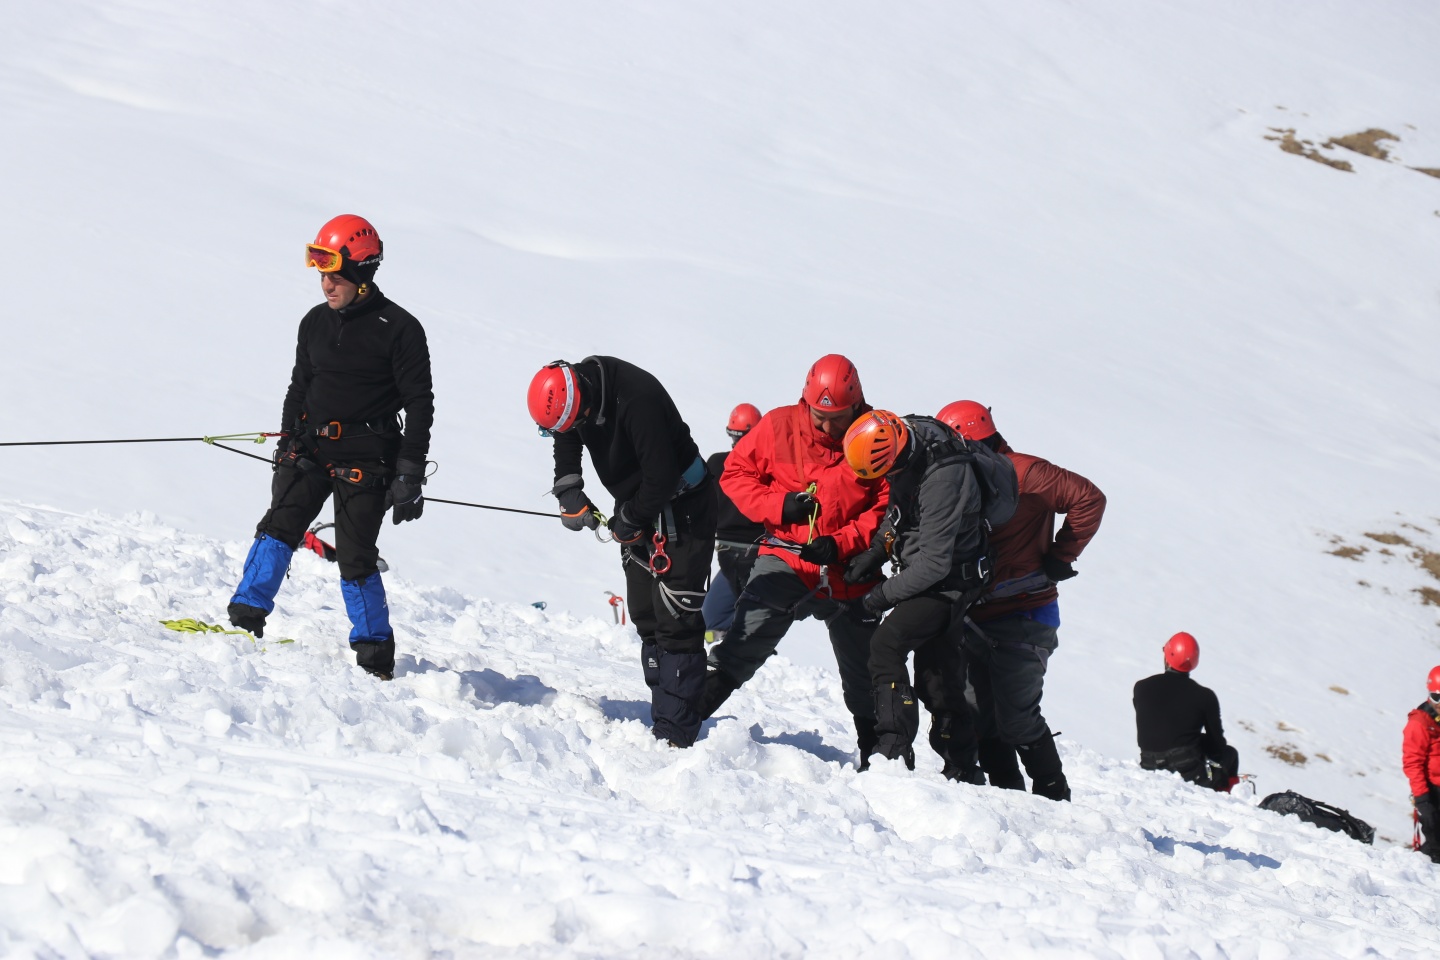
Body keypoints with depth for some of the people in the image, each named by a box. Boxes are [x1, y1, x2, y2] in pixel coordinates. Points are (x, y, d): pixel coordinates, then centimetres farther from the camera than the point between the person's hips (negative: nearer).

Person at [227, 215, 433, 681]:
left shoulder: (398, 330, -7)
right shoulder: (315, 323, 10)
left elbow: (419, 405, -6)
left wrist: (410, 475, -9)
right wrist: (287, 441, 17)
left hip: (365, 460, -5)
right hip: (311, 447, 5)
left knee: (355, 556, -5)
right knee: (279, 526, -11)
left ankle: (375, 650, 6)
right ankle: (246, 616, -11)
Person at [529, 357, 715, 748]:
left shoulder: (637, 400, -33)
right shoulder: (569, 390, -7)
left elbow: (661, 476, -29)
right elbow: (567, 445, 14)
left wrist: (628, 521, -14)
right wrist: (569, 492, -1)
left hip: (680, 506, -9)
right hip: (637, 507, 9)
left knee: (674, 619, -12)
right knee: (645, 616, 9)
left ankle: (676, 734, -13)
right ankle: (663, 716, 15)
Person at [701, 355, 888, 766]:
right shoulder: (779, 426, -4)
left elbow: (888, 508, -8)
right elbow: (736, 474, 1)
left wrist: (842, 543, -20)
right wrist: (779, 506, -15)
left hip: (849, 574, 1)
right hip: (785, 560, -1)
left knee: (865, 677, 11)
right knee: (747, 640, -20)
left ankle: (875, 757, 26)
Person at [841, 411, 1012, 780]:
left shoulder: (942, 480, -34)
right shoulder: (913, 433, -8)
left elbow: (933, 564, -29)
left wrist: (884, 595, -18)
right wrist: (876, 551, 6)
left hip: (947, 583, -9)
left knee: (885, 646, -21)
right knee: (936, 674, 14)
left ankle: (894, 750, -24)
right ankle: (963, 770, 23)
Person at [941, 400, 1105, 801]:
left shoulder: (1022, 474, -10)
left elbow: (1088, 498, -15)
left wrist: (1059, 558, -13)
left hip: (1023, 619, -8)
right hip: (976, 620, 8)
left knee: (1017, 719, -9)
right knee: (982, 719, 5)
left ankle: (1054, 796, 4)